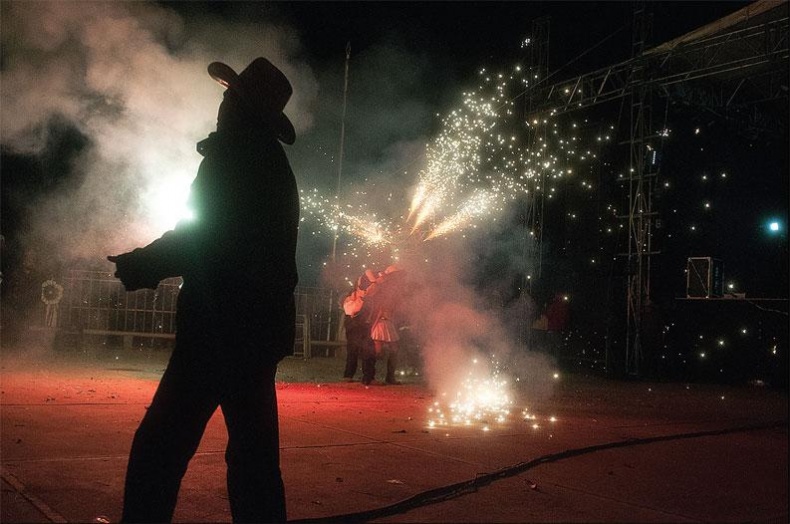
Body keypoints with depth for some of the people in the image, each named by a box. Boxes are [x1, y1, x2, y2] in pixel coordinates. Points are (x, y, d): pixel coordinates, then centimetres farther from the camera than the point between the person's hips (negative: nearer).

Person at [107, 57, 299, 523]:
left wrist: (143, 263, -5)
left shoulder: (234, 156, -8)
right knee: (253, 449, 12)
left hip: (221, 326, -9)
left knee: (161, 446, -7)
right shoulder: (273, 164, 19)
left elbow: (201, 238, -17)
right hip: (258, 326, 10)